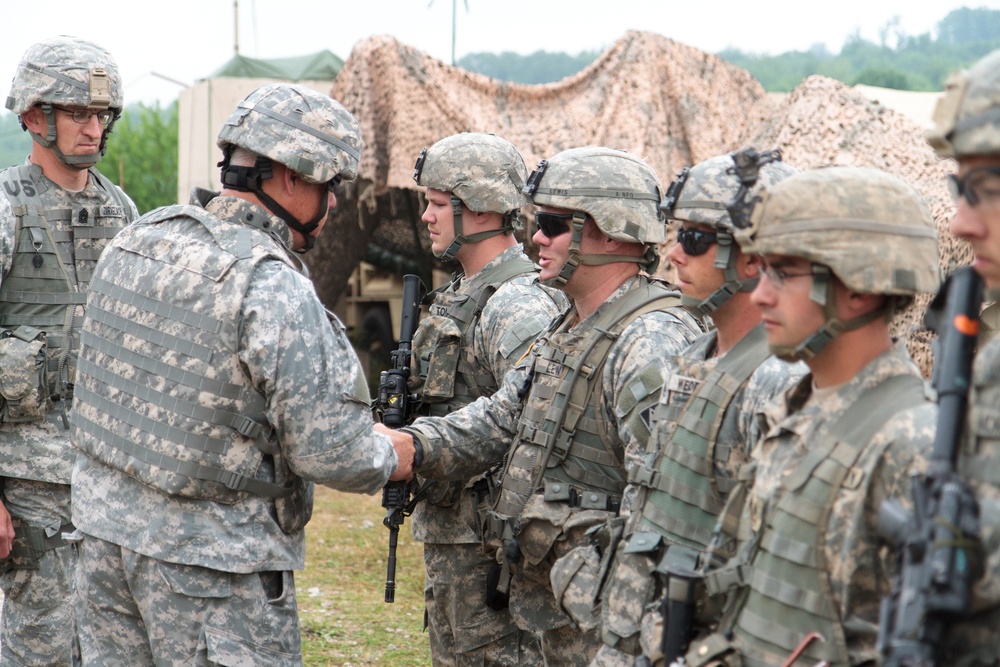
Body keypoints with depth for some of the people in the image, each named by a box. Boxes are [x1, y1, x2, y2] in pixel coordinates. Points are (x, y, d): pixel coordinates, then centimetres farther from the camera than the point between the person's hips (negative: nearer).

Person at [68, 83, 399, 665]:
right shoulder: (274, 290, -21)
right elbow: (331, 453, -18)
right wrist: (390, 459, 2)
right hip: (211, 563, -8)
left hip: (106, 530, 8)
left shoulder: (137, 240, 4)